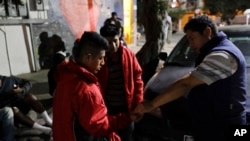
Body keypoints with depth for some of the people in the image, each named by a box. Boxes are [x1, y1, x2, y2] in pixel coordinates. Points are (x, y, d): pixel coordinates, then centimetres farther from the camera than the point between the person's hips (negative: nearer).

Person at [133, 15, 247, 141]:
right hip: (213, 125, 9)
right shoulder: (218, 51, 13)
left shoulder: (222, 55, -23)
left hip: (221, 128, -9)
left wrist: (151, 104, -25)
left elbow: (185, 84, -28)